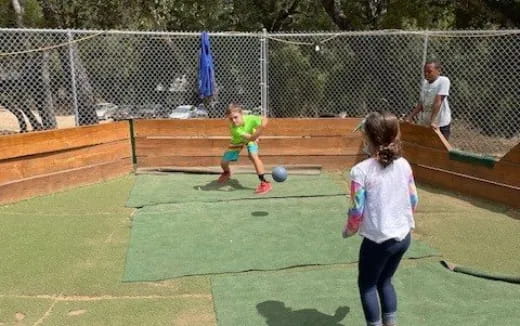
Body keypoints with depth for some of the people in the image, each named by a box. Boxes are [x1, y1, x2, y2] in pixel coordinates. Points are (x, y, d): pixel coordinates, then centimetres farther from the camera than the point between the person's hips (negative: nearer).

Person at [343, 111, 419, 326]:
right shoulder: (404, 165, -2)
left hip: (378, 240, -5)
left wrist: (348, 231, 3)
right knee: (385, 281, 26)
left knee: (367, 284, 17)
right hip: (403, 236, 6)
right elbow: (413, 201, 6)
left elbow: (357, 212, -16)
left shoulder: (361, 170, -19)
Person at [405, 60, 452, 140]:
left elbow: (438, 102, -21)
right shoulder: (424, 82, 7)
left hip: (440, 124, -6)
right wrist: (410, 116, 4)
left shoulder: (443, 81, -14)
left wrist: (432, 121, -27)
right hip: (424, 123, 6)